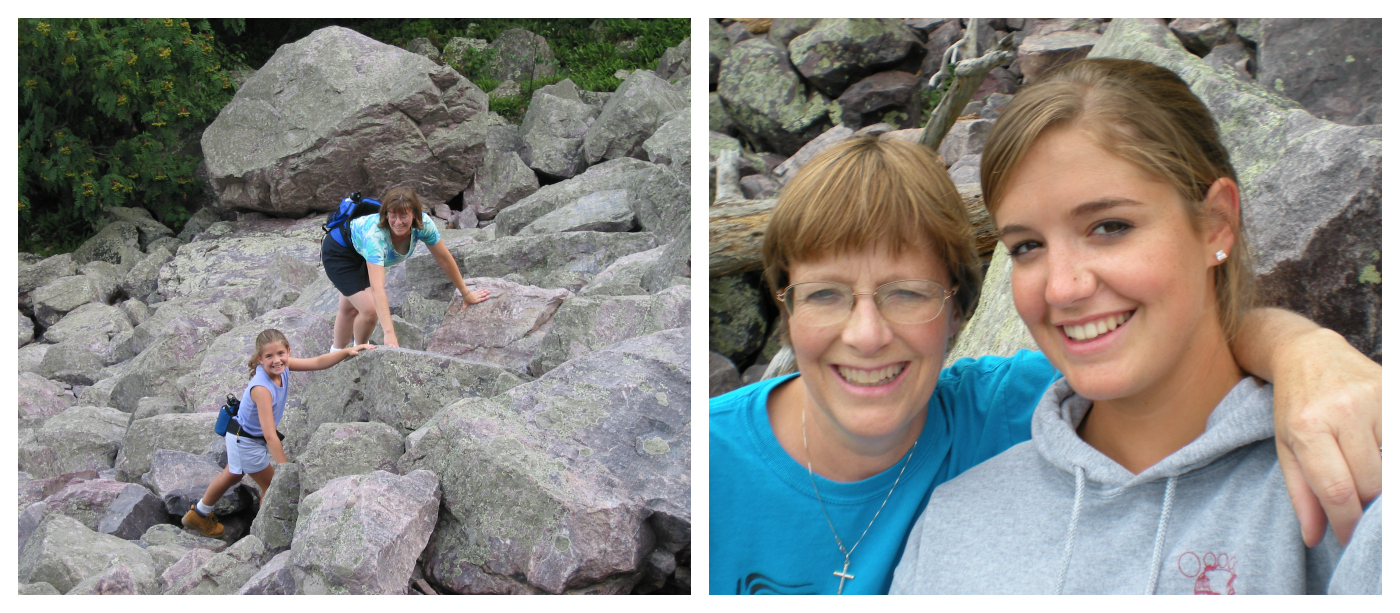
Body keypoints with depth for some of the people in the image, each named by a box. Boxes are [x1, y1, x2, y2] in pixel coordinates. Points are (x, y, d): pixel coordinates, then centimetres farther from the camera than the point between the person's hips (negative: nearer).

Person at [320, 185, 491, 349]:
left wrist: (466, 294, -6)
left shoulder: (423, 224, -30)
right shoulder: (375, 234, -45)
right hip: (339, 251, -6)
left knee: (350, 308, 19)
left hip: (362, 254, 6)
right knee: (370, 310, -15)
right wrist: (389, 333, -59)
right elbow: (377, 288, -52)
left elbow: (444, 259, -14)